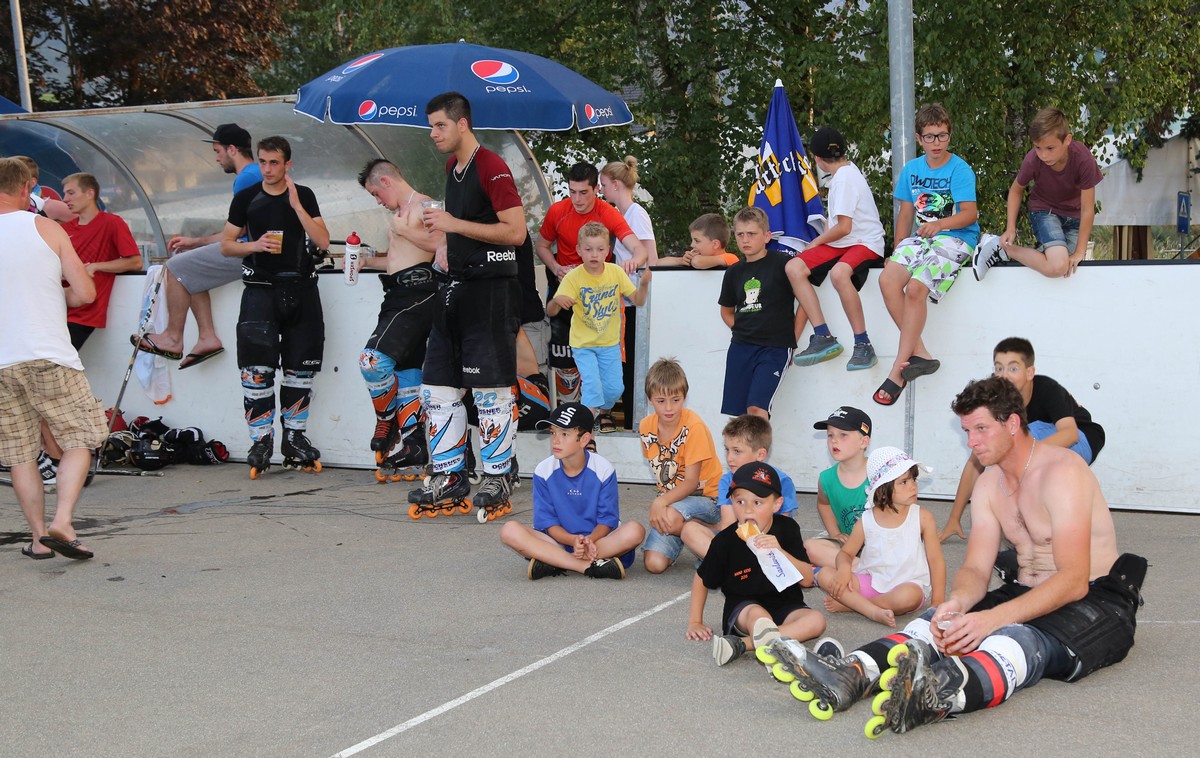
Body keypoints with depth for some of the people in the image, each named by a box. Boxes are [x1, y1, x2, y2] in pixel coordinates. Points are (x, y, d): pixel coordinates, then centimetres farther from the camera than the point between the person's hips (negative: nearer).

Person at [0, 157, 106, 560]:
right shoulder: (46, 229, 0)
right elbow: (86, 292, -2)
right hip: (48, 356, -3)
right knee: (81, 436, 7)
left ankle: (40, 536, 11)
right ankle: (62, 523, -9)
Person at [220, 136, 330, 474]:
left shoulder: (304, 196, 7)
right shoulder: (246, 199, 7)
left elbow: (322, 241, -3)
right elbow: (226, 245, 9)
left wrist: (295, 204, -10)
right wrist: (255, 245, -10)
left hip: (300, 289, 1)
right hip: (261, 290, -1)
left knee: (300, 367, 5)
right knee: (257, 368, -10)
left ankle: (294, 436, 15)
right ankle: (261, 439, -5)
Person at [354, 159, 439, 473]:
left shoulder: (423, 206, -7)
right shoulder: (400, 213, 25)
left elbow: (440, 243, -21)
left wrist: (404, 230, -17)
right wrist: (367, 261, 23)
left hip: (417, 293, -11)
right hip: (399, 295, 11)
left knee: (374, 359, -20)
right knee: (405, 368, 10)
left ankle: (386, 424, -3)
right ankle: (412, 442, 13)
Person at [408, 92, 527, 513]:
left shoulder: (492, 167, -12)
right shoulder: (452, 166, 16)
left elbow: (516, 232, -17)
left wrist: (455, 225, -17)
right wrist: (446, 243, 13)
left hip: (491, 288, -9)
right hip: (456, 285, 9)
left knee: (490, 390, -4)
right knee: (438, 386, 7)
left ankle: (497, 477, 7)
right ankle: (450, 475, 14)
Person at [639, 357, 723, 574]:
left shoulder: (694, 426, -19)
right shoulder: (646, 427, -2)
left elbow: (691, 481, -20)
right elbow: (659, 471, 8)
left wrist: (660, 502, -33)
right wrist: (660, 503, -5)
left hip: (706, 497, -5)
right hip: (670, 500, 5)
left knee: (671, 517, -39)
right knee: (654, 564, -16)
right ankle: (685, 532, 16)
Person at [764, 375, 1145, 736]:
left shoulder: (1061, 471, -17)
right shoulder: (989, 485, 9)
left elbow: (1074, 580, -26)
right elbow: (975, 569, 1)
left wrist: (992, 618, -36)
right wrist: (957, 602, -25)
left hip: (1096, 601, -7)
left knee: (1020, 638, -39)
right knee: (939, 620, -19)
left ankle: (940, 695, -70)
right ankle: (847, 676, -44)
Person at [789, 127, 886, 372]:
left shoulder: (844, 178, -13)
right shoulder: (846, 169, 17)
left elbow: (844, 227, -17)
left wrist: (817, 242, -2)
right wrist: (821, 241, 22)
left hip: (865, 242, -10)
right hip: (842, 243, 10)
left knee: (838, 273, -40)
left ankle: (863, 344, -30)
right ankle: (823, 337, -17)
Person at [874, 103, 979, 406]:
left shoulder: (959, 169, -5)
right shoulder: (912, 169, 13)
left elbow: (969, 213, -12)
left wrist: (939, 224, -27)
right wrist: (897, 250, 10)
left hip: (956, 238, -6)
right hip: (921, 238, 6)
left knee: (915, 288, -26)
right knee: (887, 278, -23)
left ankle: (898, 370, -19)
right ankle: (918, 353, -19)